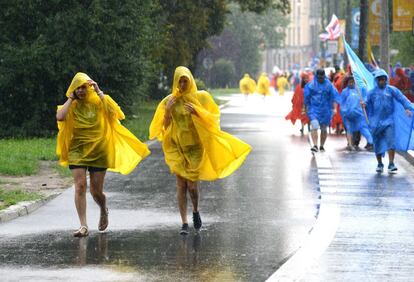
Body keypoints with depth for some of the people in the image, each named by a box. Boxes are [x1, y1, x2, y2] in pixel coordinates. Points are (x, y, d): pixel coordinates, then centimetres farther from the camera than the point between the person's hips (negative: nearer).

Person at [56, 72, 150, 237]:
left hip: (98, 151, -1)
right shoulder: (71, 106, 2)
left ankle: (103, 211, 37)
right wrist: (71, 98, -9)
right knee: (80, 186, -15)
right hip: (77, 151, 1)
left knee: (96, 191, 2)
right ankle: (83, 226, -15)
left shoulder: (97, 103, 0)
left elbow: (113, 110, -20)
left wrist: (99, 93, -14)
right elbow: (60, 117, -19)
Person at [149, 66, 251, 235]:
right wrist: (168, 111, -13)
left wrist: (196, 112, -16)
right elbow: (164, 126, 5)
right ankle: (184, 223, 0)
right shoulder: (170, 101, 4)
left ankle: (196, 211, 25)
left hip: (195, 146, -1)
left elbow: (211, 118, 0)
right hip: (177, 147, 1)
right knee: (181, 185, -2)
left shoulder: (201, 97, 0)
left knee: (192, 184, -5)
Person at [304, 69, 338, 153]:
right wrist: (307, 108, 10)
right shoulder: (311, 84, -2)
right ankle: (315, 145, -22)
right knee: (314, 126, -18)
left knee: (324, 128, 8)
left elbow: (334, 97, 2)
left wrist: (334, 108, -6)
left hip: (325, 110, 2)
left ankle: (322, 146, 22)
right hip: (314, 109, -2)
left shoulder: (329, 85, 0)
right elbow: (307, 97, 7)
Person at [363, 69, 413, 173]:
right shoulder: (372, 92, 5)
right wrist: (364, 104, -11)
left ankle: (391, 164, -13)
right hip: (376, 121, 2)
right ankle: (380, 164, 23)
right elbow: (368, 103, 13)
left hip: (388, 120, -2)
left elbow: (402, 98, -5)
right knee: (378, 144, 7)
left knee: (391, 142, -15)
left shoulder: (391, 90, 1)